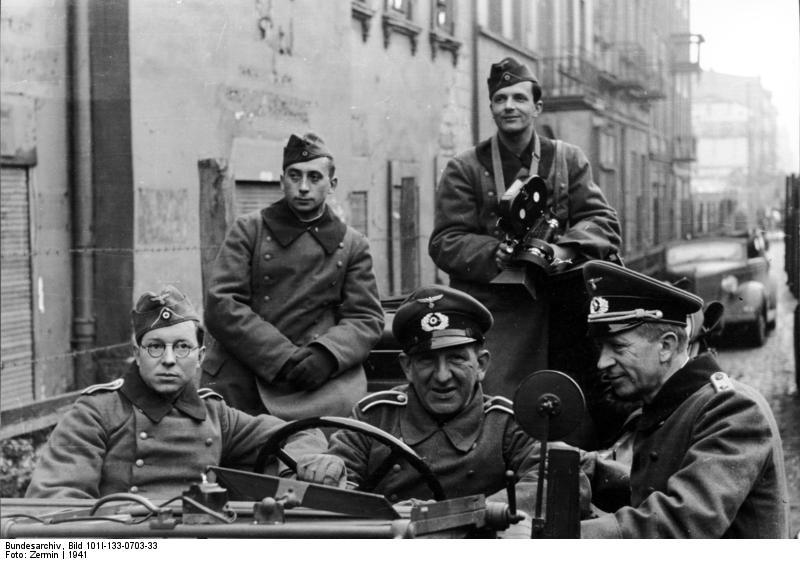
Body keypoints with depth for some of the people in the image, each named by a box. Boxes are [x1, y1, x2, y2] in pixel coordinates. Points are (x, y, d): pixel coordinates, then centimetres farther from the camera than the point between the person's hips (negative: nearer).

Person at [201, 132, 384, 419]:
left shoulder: (352, 245, 13)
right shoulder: (249, 230, 7)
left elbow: (367, 318, 8)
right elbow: (220, 306, -3)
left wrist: (328, 354, -15)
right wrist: (284, 358, -13)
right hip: (237, 386, -1)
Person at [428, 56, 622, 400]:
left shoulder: (568, 160, 13)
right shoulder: (464, 169, 7)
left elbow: (603, 221, 5)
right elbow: (445, 242, 0)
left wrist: (566, 250, -16)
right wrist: (495, 255, -20)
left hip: (556, 313, 2)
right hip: (489, 316, -2)